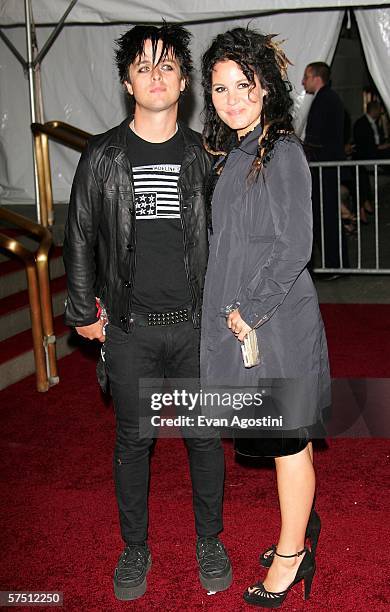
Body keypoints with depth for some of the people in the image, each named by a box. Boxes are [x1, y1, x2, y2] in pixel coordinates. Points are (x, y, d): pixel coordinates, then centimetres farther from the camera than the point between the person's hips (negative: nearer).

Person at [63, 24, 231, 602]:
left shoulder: (203, 155, 2)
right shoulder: (102, 156, -1)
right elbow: (80, 238, 5)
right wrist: (84, 312, 4)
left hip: (195, 323, 1)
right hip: (129, 329, 0)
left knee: (205, 436, 10)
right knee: (132, 440, 11)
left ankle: (209, 542, 31)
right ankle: (135, 548, 31)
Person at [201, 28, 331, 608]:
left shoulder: (282, 151, -14)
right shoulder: (232, 152, 12)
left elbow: (295, 246, -18)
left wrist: (250, 310, -14)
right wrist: (231, 310, 11)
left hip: (276, 320, -8)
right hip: (242, 316, 8)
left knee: (289, 438, 5)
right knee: (286, 435, 20)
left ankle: (292, 556, 20)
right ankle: (302, 525, 37)